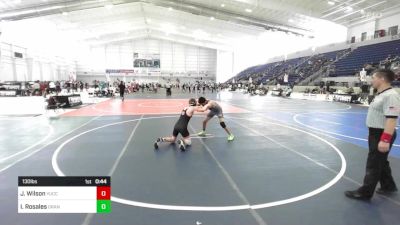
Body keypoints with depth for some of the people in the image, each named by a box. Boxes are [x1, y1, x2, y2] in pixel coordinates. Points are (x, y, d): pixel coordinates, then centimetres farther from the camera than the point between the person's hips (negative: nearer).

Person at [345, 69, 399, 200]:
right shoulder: (380, 94, 11)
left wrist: (385, 140, -32)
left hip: (383, 135, -10)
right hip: (376, 134, 10)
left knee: (373, 165, 0)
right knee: (381, 162, 22)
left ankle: (365, 192, 11)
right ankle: (389, 186, 40)